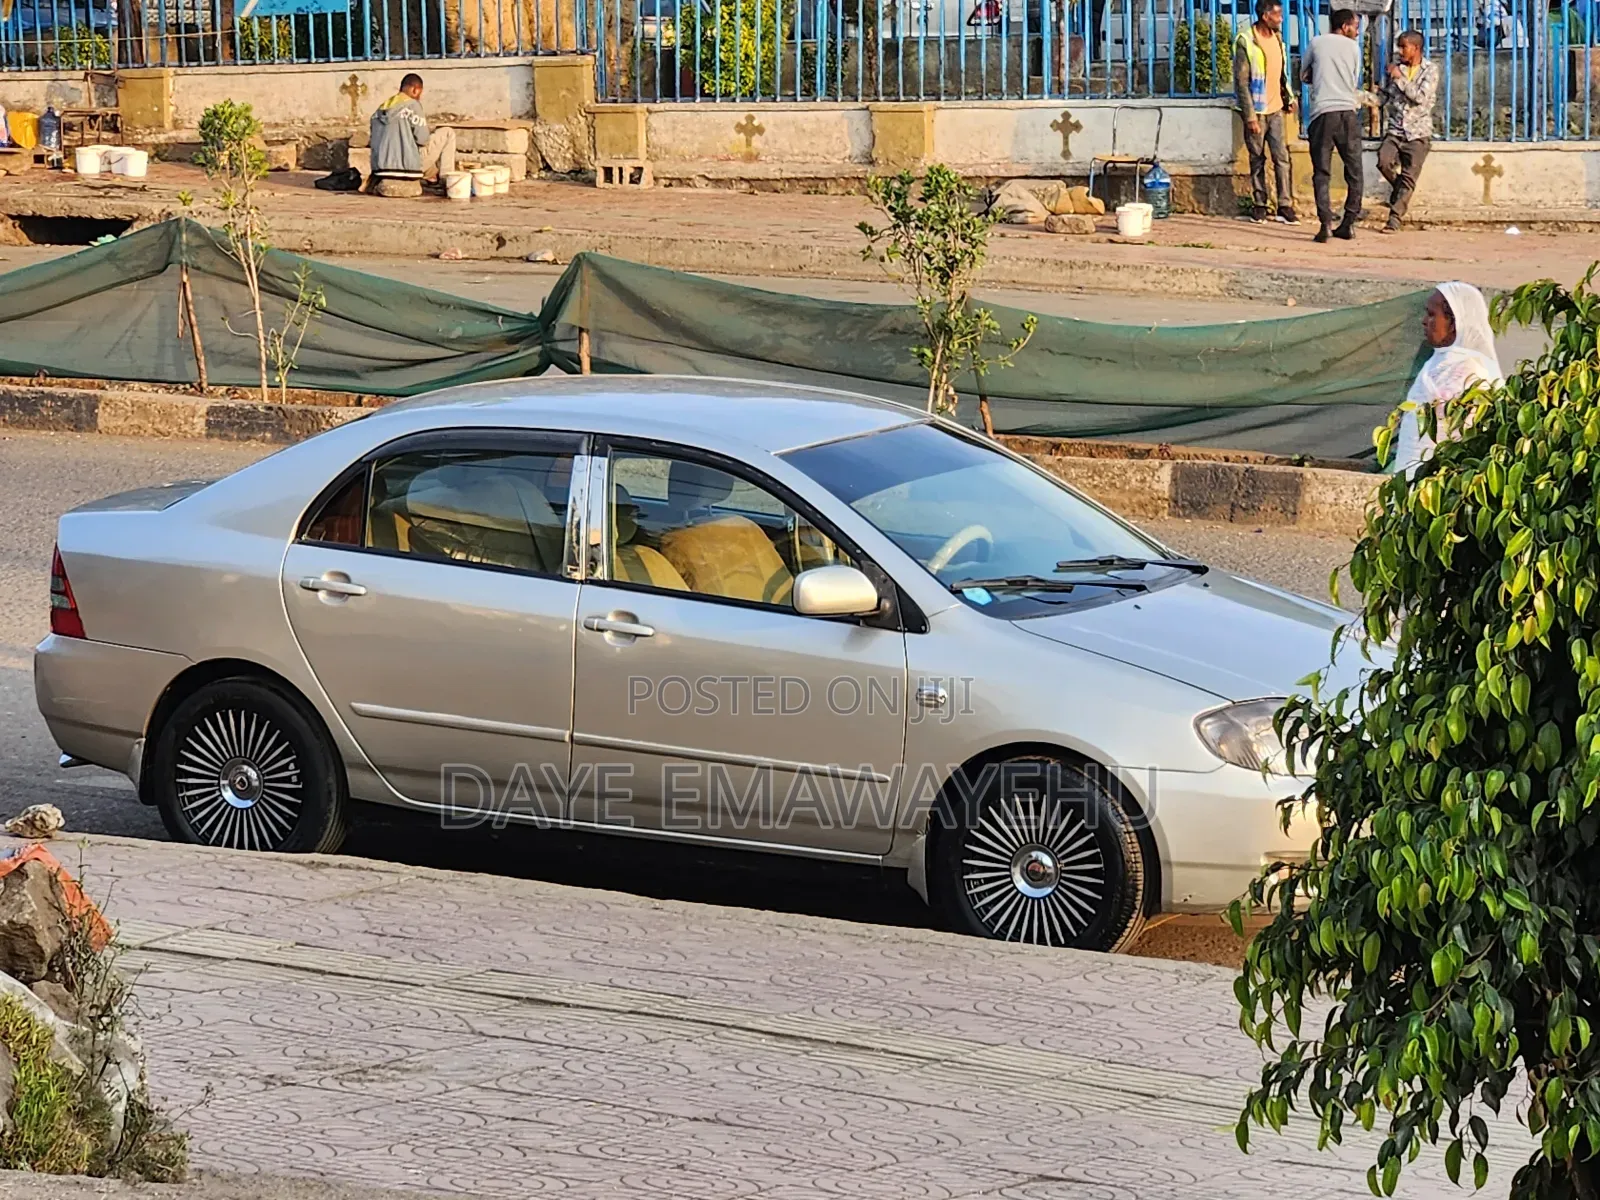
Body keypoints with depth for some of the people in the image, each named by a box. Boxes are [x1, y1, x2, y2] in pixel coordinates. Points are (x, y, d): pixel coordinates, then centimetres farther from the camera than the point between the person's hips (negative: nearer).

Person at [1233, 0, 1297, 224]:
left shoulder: (1277, 38, 7)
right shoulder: (1246, 42, -14)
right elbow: (1241, 81, -15)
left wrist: (1288, 98, 9)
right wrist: (1250, 116, -18)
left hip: (1275, 109, 5)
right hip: (1256, 111, -5)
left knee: (1282, 157, -3)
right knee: (1257, 160, 5)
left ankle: (1285, 206, -2)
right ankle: (1259, 206, 15)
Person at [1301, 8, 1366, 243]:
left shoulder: (1317, 42, 10)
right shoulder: (1353, 47, 11)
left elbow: (1304, 76, 20)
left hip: (1322, 112, 0)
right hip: (1348, 111, 0)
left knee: (1322, 172, -1)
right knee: (1354, 171, 11)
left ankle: (1325, 222, -15)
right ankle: (1349, 223, 9)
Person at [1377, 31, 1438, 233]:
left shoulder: (1430, 70, -3)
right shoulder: (1396, 66, 10)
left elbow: (1420, 97, -17)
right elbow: (1385, 95, 17)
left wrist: (1400, 78, -15)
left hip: (1418, 133, -3)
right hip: (1395, 129, 3)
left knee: (1408, 177, -6)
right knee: (1384, 161, -21)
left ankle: (1395, 219, -1)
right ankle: (1400, 191, 7)